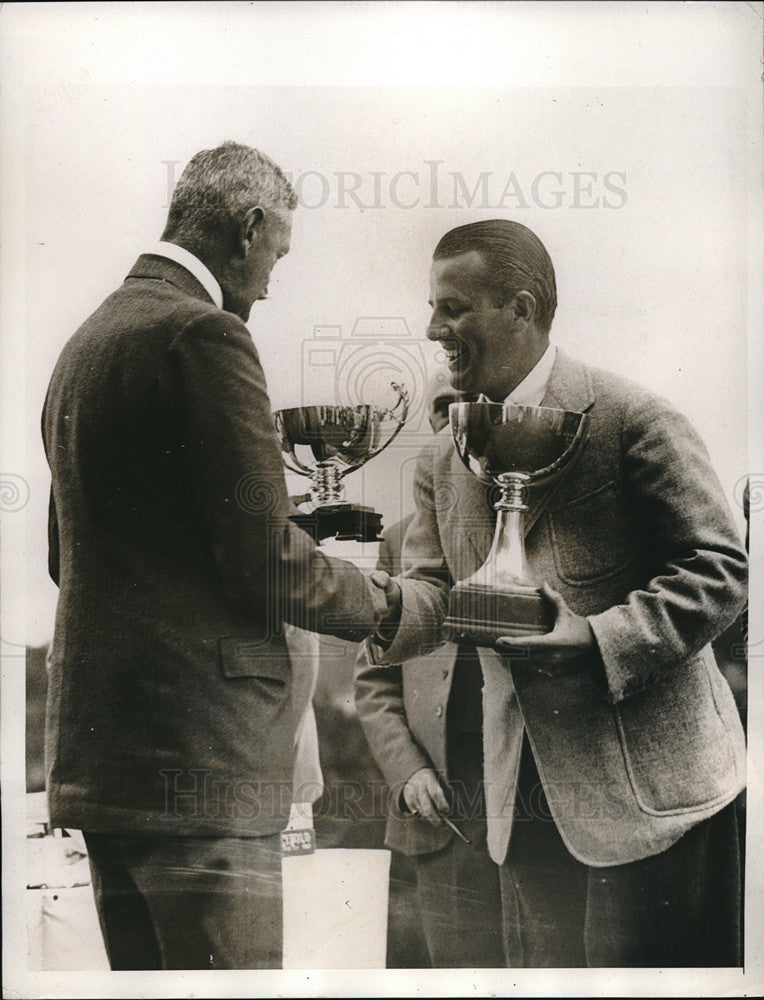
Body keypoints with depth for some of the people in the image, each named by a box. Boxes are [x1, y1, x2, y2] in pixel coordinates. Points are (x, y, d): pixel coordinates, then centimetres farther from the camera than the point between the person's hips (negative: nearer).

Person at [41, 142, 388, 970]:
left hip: (95, 742, 10)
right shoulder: (205, 334, -13)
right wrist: (380, 606, 1)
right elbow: (264, 558, -17)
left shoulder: (85, 341, 16)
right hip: (197, 745, -10)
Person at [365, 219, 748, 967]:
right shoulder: (444, 465, 11)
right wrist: (388, 606, -16)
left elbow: (720, 566, -11)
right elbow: (437, 591, 8)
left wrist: (600, 640, -22)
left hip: (647, 788, -6)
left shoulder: (628, 419, -9)